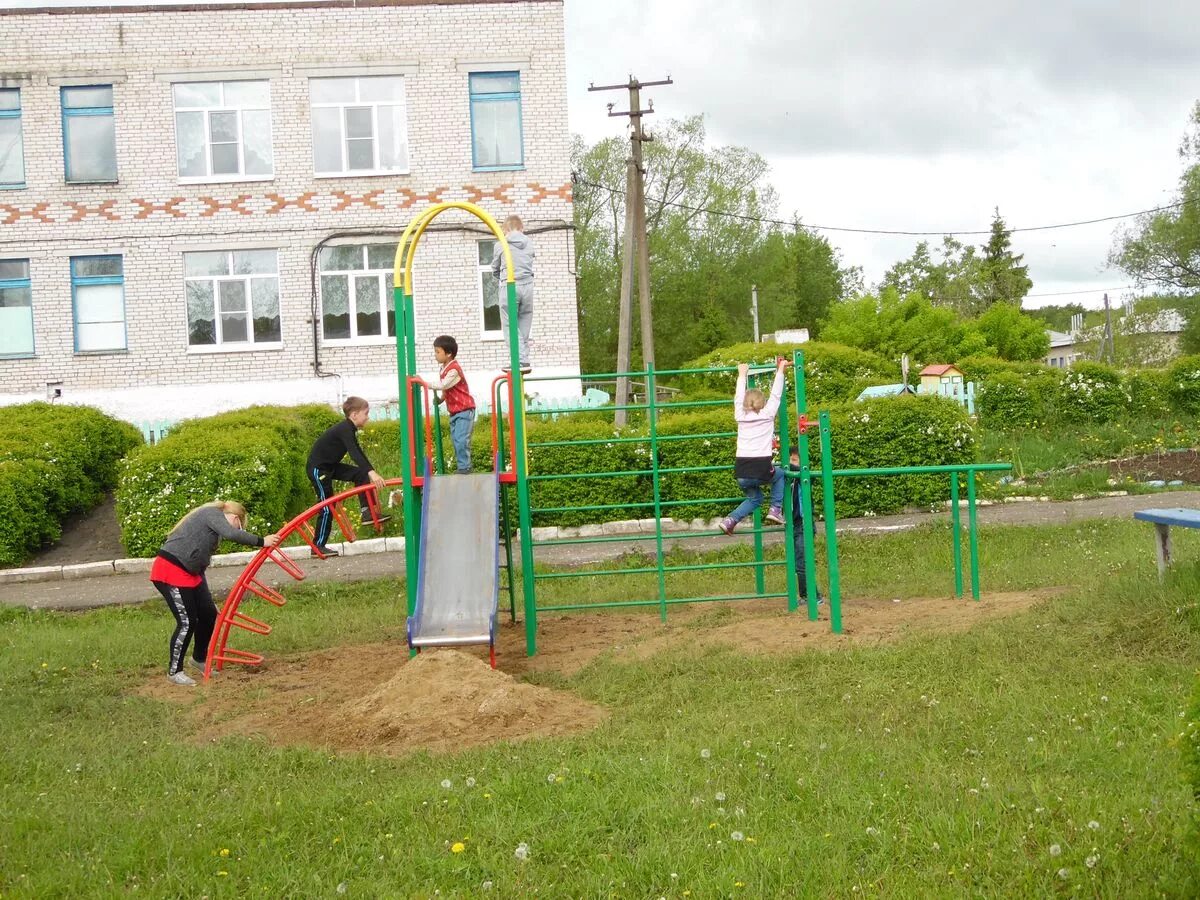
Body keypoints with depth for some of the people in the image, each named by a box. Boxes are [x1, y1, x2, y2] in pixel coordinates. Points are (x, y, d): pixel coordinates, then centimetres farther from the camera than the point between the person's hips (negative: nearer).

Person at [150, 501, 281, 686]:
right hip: (170, 571, -10)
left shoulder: (211, 521, 19)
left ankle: (199, 658, 31)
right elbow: (232, 535, -29)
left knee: (208, 614, 11)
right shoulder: (213, 513, -9)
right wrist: (261, 542, -25)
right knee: (187, 622, -7)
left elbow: (201, 559, 23)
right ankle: (174, 671, 8)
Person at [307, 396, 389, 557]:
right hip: (317, 468, -9)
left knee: (361, 474, -2)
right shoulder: (345, 429, -23)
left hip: (330, 465, 9)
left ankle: (367, 512, -2)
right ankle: (318, 546, 0)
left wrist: (370, 473, 12)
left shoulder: (349, 429, 7)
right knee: (327, 506, -6)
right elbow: (354, 453, -37)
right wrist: (371, 472, -48)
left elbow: (358, 453, 14)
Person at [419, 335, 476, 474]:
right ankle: (463, 467, 13)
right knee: (455, 440, 8)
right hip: (454, 410, 10)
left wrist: (425, 383, -27)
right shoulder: (445, 368, 12)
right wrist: (441, 398, 2)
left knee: (461, 440, -14)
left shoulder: (454, 369, -18)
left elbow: (442, 385, -28)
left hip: (464, 410, -10)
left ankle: (464, 467, -8)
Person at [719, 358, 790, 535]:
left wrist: (742, 374, 35)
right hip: (762, 469, -3)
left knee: (754, 498, 27)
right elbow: (776, 394, 12)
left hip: (741, 471, 3)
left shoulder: (740, 416, 10)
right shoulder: (767, 414, 4)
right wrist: (780, 370, 21)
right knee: (780, 475, 31)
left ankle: (730, 520, 5)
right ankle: (776, 509, 16)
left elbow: (739, 397, 24)